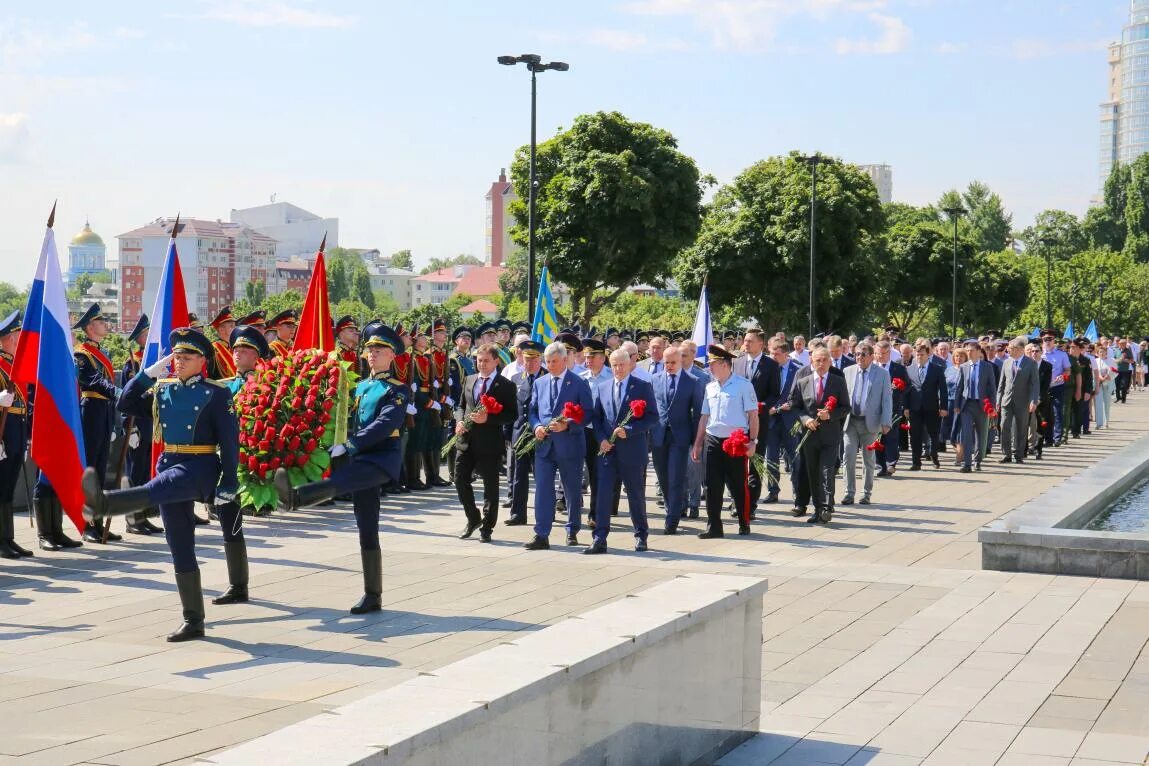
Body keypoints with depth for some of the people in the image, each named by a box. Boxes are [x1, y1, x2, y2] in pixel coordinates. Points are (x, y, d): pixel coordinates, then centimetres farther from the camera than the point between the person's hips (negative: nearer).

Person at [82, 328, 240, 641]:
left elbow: (230, 441, -6)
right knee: (181, 551, 5)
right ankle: (192, 621, 10)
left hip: (200, 467, -6)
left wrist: (228, 485, -11)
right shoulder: (162, 389, 13)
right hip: (169, 463, 6)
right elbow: (126, 405, 9)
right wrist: (148, 374, 1)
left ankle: (103, 502, -66)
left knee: (156, 489, -38)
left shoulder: (216, 393, -3)